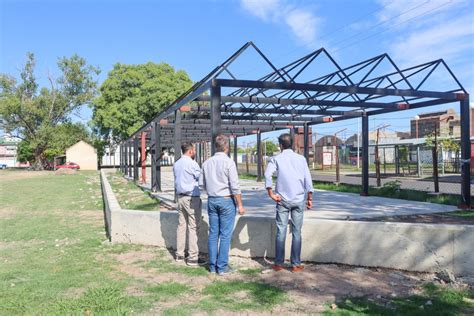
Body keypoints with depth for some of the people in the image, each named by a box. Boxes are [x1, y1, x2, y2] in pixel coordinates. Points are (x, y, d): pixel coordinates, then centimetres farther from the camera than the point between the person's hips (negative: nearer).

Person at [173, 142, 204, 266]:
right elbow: (201, 178, -6)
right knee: (193, 228, -4)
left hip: (180, 197, 8)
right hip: (192, 198, -8)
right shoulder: (191, 163, -13)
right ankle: (192, 258, -1)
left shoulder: (176, 164, 12)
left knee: (181, 226, 11)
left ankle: (179, 255, 17)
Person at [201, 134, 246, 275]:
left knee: (213, 234, 10)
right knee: (225, 235, 1)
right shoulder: (228, 162, -11)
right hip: (226, 200, -6)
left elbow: (204, 185, 14)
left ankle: (212, 266, 16)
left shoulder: (206, 163, 6)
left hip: (211, 200, 6)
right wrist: (240, 205, -8)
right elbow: (235, 186, -13)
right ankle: (222, 267, 6)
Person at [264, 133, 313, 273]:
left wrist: (271, 193, -10)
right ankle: (296, 264, 11)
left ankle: (279, 264, 13)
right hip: (298, 200, 1)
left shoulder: (276, 159, 0)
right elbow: (308, 179, 0)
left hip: (282, 200, -1)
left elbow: (267, 175, -15)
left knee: (281, 232, 6)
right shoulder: (301, 159, 4)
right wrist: (309, 198, 4)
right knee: (296, 232, 6)